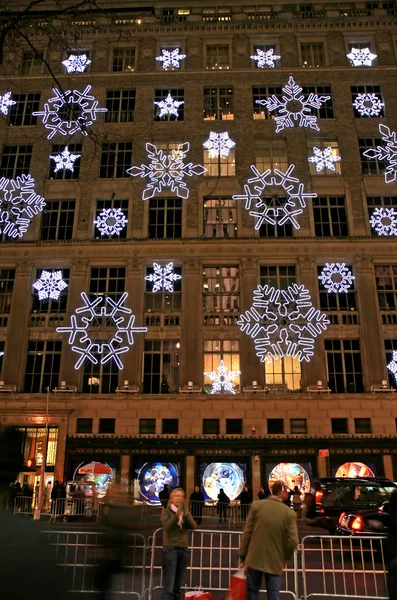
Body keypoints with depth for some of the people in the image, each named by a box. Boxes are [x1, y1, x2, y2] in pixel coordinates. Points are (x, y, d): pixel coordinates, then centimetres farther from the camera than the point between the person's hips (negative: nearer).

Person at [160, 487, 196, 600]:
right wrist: (177, 514, -27)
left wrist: (186, 513, -18)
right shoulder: (166, 511, 2)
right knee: (168, 587, -10)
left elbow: (193, 526, -3)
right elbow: (166, 526, -15)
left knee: (177, 587, 8)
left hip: (184, 549, 4)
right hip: (170, 549, -4)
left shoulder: (185, 512, 13)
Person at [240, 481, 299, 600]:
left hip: (255, 558, 1)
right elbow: (293, 541, -10)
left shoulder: (256, 505, -7)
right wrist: (286, 557, 9)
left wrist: (243, 556, 5)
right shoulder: (290, 513, -10)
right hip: (275, 562, -1)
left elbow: (247, 533, -5)